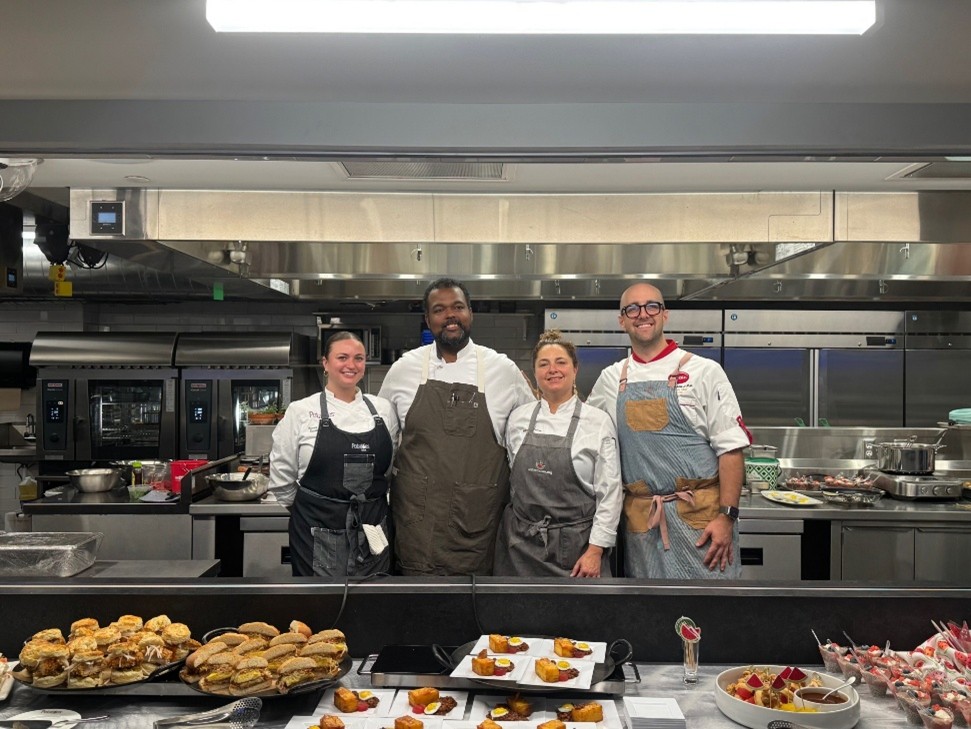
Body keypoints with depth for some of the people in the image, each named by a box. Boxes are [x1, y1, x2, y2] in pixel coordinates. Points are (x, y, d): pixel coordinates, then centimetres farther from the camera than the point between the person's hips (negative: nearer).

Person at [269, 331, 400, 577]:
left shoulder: (383, 409, 4)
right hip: (318, 537, -3)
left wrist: (370, 507, 13)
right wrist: (312, 510, 9)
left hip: (372, 534, 3)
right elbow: (281, 478, 2)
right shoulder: (301, 411, -4)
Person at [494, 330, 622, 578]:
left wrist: (595, 551, -10)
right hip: (522, 544, 3)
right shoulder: (518, 418, 5)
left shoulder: (599, 421, -5)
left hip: (576, 546, -2)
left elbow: (610, 492, -5)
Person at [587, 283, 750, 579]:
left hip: (701, 516, -3)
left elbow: (730, 447, -5)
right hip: (641, 519, 3)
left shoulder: (704, 371, -2)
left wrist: (726, 516, -11)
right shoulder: (610, 379, 9)